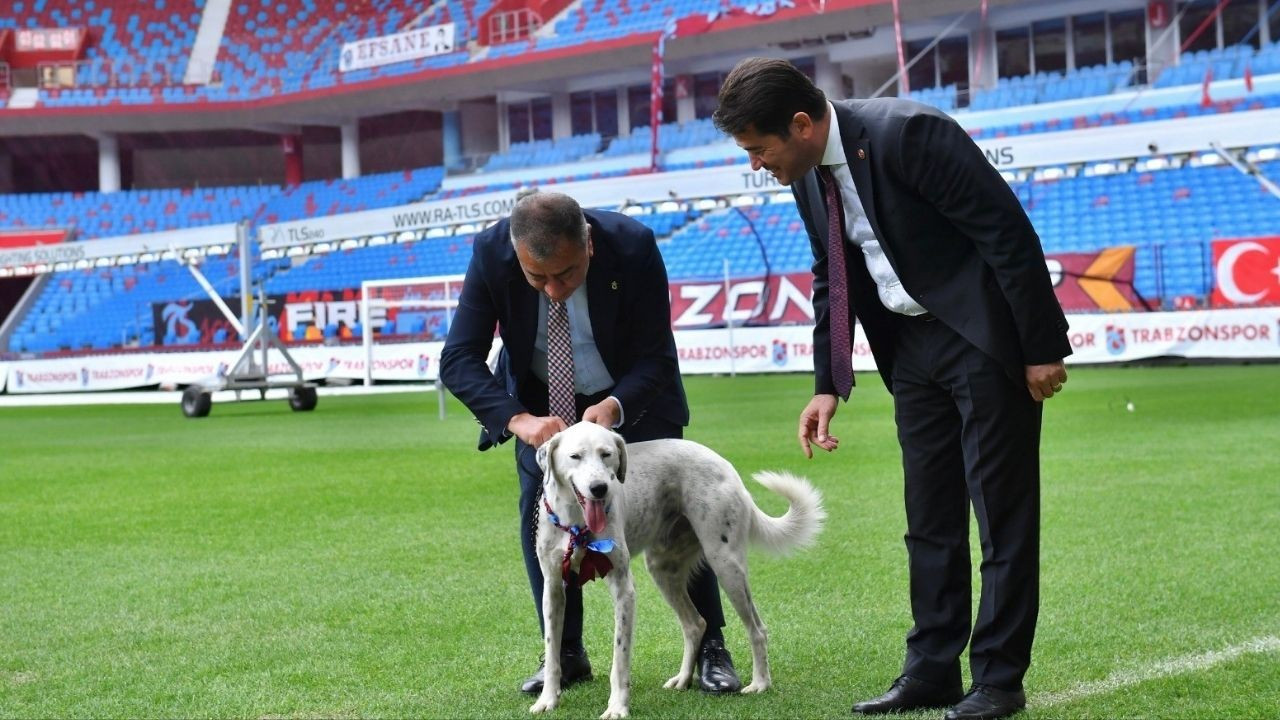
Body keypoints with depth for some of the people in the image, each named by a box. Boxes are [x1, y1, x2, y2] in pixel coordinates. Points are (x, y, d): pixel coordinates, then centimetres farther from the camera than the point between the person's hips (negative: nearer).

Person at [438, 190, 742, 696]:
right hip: (542, 398, 1)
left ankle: (710, 648, 12)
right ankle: (565, 654, 6)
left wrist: (614, 406, -43)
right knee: (540, 510, -9)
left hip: (631, 391, -1)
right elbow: (458, 359, -28)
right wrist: (517, 419, -43)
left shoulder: (633, 246, -33)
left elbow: (655, 358, -24)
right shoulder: (491, 253, -30)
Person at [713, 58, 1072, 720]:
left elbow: (1009, 231, -22)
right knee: (929, 515, 11)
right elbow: (830, 281, 14)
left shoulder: (906, 135, -23)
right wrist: (828, 386, 7)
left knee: (1002, 510, -1)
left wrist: (1042, 348, -19)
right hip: (910, 343, 8)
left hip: (986, 336, -8)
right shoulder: (808, 174, 2)